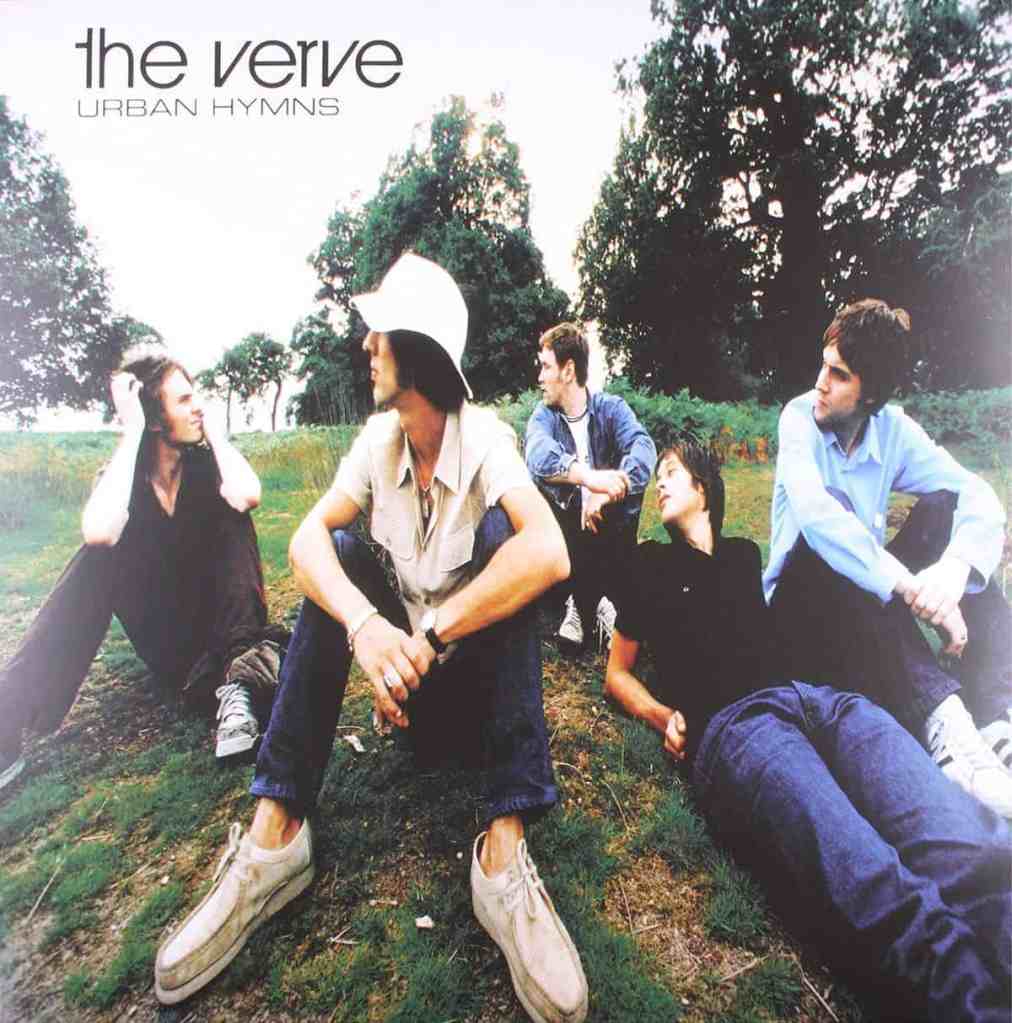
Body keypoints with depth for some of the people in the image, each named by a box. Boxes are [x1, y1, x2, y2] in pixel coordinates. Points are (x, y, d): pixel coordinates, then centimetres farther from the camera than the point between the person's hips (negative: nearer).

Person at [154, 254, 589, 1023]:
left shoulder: (484, 437, -19)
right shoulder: (378, 438, -5)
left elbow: (548, 554, -37)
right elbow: (308, 538, -17)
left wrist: (429, 639, -35)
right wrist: (365, 626, -36)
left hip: (474, 660, -4)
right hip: (403, 647, 4)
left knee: (499, 533, -28)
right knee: (343, 552, -18)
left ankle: (505, 848, -36)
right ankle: (276, 833, -21)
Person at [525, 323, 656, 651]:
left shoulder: (611, 408, -5)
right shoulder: (544, 415, -4)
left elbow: (644, 448, -27)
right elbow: (538, 454, -29)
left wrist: (604, 493, -45)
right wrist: (589, 477, -48)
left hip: (604, 529, 0)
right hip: (563, 527, 1)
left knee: (634, 471, -25)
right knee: (538, 479, -26)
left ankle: (584, 602, -18)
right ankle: (592, 601, -18)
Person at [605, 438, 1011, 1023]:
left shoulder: (745, 554, 34)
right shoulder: (652, 566, 24)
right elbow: (618, 673, 25)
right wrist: (663, 715, 5)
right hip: (730, 724, -3)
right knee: (874, 886, -38)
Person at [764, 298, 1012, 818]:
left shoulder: (893, 430, -3)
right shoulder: (800, 418, -14)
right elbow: (813, 510, -33)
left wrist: (955, 567, -36)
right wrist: (909, 587, -42)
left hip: (870, 606, 4)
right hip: (802, 604, -4)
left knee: (945, 505, -15)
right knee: (831, 522, -32)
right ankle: (944, 723, -46)